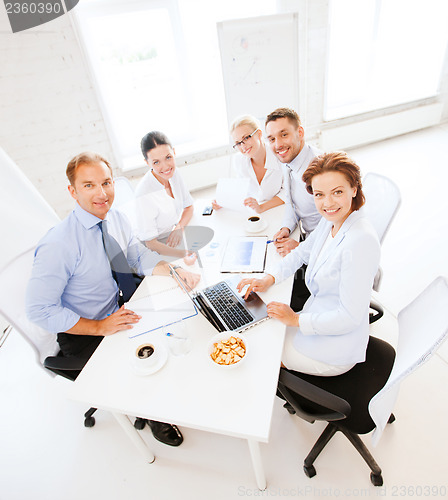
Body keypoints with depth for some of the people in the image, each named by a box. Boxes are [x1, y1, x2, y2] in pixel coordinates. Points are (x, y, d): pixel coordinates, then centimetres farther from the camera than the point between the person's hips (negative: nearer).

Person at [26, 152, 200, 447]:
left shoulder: (116, 219, -8)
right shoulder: (57, 245, -27)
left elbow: (141, 257, 1)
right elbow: (39, 310, -22)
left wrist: (178, 272, -16)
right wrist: (100, 327, -25)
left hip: (119, 309, 6)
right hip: (84, 334, -6)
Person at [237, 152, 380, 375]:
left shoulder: (361, 241, -31)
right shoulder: (330, 220, -5)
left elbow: (349, 317, -27)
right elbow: (303, 252, 11)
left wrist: (296, 320, -17)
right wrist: (269, 278, -2)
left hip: (335, 351, -7)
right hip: (319, 320, 7)